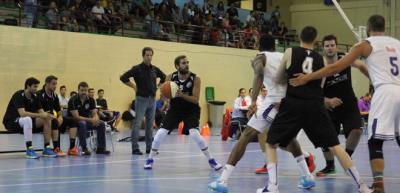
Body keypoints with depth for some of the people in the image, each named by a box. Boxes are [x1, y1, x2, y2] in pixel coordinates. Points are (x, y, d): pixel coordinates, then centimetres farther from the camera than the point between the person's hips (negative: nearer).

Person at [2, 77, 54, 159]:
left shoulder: (35, 97, 2)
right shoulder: (19, 95, -21)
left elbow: (41, 112, 0)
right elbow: (22, 113, -33)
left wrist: (46, 115, -24)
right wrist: (40, 115, -35)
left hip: (26, 121, 7)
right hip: (11, 121, -7)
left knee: (47, 119, -11)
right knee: (27, 119, -39)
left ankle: (46, 148, -9)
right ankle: (29, 150, -36)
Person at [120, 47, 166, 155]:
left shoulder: (155, 69, 7)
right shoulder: (137, 69, -8)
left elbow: (164, 78, 25)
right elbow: (123, 78, -12)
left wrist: (157, 87, 12)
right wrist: (134, 86, -9)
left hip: (152, 99, 5)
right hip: (141, 99, -5)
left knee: (150, 124, 9)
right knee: (137, 124, -6)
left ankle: (149, 147, 15)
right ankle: (135, 148, -4)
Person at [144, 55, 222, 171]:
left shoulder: (195, 79, -17)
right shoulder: (171, 77, -10)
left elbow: (196, 100, -20)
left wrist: (182, 95, -36)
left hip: (191, 110, -2)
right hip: (175, 108, 2)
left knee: (194, 134, -21)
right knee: (161, 133, -8)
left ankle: (211, 160, -5)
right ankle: (150, 159, 11)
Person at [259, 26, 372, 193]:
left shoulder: (290, 52, 6)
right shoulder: (321, 59, 13)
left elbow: (279, 77, 18)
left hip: (293, 104, -2)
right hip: (316, 106, 2)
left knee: (271, 144, 12)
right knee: (335, 146, 10)